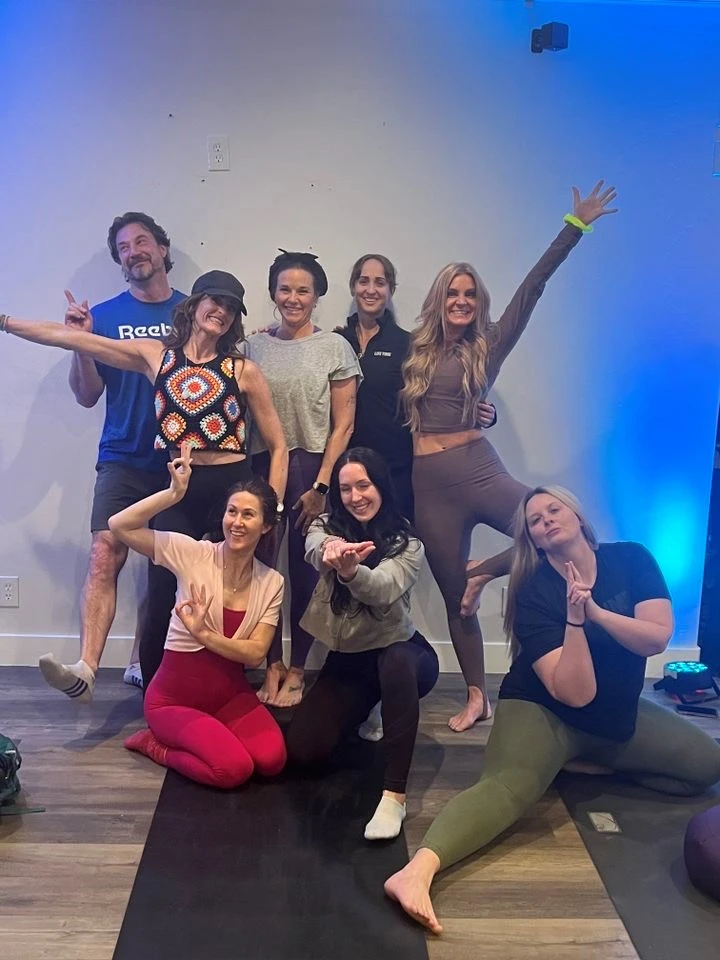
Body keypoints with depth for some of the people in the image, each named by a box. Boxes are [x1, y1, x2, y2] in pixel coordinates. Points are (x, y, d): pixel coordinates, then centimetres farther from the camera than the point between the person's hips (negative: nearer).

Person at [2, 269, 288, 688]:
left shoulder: (244, 370, 1)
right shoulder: (154, 354, 6)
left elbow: (278, 446, 2)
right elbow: (71, 338, 5)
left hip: (232, 487, -1)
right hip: (177, 491, 1)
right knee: (162, 599, 1)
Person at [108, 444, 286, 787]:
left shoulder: (272, 583, -1)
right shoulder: (194, 554, -11)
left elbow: (255, 653, -10)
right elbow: (120, 526, -19)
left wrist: (203, 634, -23)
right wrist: (175, 493, -25)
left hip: (231, 693, 4)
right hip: (174, 699, -4)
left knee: (272, 759, -22)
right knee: (232, 769, -26)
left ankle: (207, 737, 6)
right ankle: (155, 744, 2)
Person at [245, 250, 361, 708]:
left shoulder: (334, 347, 2)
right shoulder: (255, 345, 9)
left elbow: (343, 424, -1)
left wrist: (321, 485, -8)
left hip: (312, 467, -2)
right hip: (261, 466, 2)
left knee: (304, 570, 2)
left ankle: (296, 670, 16)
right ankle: (272, 665, 15)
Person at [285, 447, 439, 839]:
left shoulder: (406, 544, -14)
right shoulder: (327, 526, -6)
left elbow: (383, 588, -36)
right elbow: (315, 549, -32)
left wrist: (350, 569, -60)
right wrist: (333, 549, -58)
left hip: (399, 652, -3)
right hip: (346, 660, 4)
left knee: (395, 663, -40)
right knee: (302, 750, -13)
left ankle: (394, 795, -33)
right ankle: (366, 711, 19)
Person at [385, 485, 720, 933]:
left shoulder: (632, 559, -6)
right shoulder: (534, 592, -18)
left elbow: (658, 636, -19)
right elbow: (573, 693, -24)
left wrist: (594, 610, -28)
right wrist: (574, 620, -36)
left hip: (619, 712, 6)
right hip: (543, 711, -5)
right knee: (510, 786, -33)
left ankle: (587, 764, 2)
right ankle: (418, 870, -52)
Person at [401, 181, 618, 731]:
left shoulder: (488, 347, 5)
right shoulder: (413, 350, 8)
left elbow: (531, 288, 1)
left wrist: (576, 226, 0)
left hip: (478, 469, 0)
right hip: (429, 482, 1)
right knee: (453, 597, 9)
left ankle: (484, 573, 6)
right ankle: (477, 697, 25)